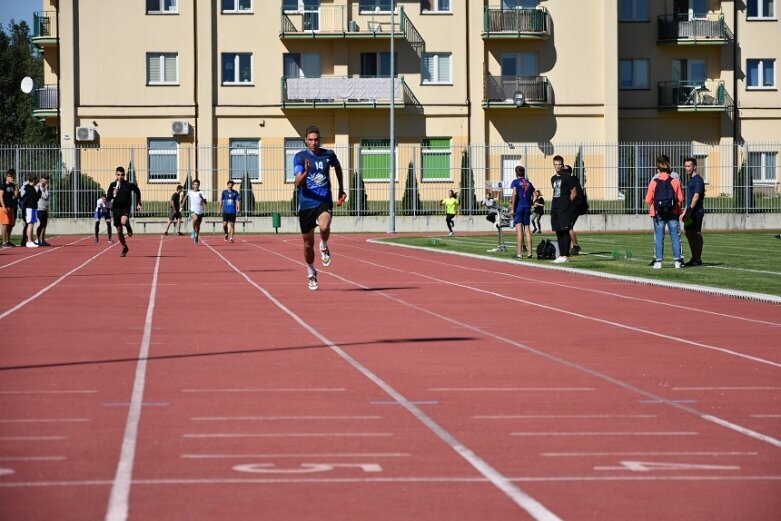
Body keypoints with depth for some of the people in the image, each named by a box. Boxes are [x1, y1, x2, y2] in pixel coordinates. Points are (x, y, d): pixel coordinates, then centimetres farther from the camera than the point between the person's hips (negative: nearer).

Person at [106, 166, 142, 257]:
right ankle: (124, 247, 30)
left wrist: (138, 203, 16)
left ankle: (129, 228, 1)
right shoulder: (113, 185, -2)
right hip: (116, 209, 3)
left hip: (126, 208, -3)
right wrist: (113, 195, -24)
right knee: (119, 231, 8)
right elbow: (108, 199, -3)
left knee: (124, 221, -35)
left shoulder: (129, 185, -6)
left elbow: (137, 191, 14)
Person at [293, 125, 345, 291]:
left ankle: (324, 247, 1)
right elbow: (298, 184, -16)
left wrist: (341, 188, 28)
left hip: (324, 202, 0)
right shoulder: (300, 157, -5)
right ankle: (311, 274, 32)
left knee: (324, 227, -33)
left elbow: (337, 167, 27)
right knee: (308, 244, 8)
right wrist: (306, 173, -35)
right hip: (306, 204, 0)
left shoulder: (328, 154, 2)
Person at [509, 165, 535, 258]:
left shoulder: (515, 182, -1)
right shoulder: (529, 183, 13)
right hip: (527, 208, 4)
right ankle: (529, 252, 5)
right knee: (527, 229, 8)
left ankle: (519, 253, -11)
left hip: (518, 208, -4)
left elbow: (514, 194, -14)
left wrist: (512, 208, -13)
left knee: (519, 229, -7)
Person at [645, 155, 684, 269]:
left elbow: (648, 200, -4)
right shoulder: (675, 182, -3)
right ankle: (677, 260, 7)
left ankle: (658, 261, 2)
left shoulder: (654, 182, -6)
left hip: (658, 214, -1)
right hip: (673, 213, 1)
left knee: (659, 237, 5)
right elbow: (680, 199, -1)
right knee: (675, 236, 7)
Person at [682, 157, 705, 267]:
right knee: (688, 233, 13)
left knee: (696, 233, -8)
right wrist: (685, 212, 23)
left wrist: (690, 209, -26)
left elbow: (696, 196, -21)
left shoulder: (698, 180, -12)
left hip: (697, 211, -10)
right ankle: (694, 258, 21)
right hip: (691, 212, 10)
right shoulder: (691, 179, 19)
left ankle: (698, 259, -5)